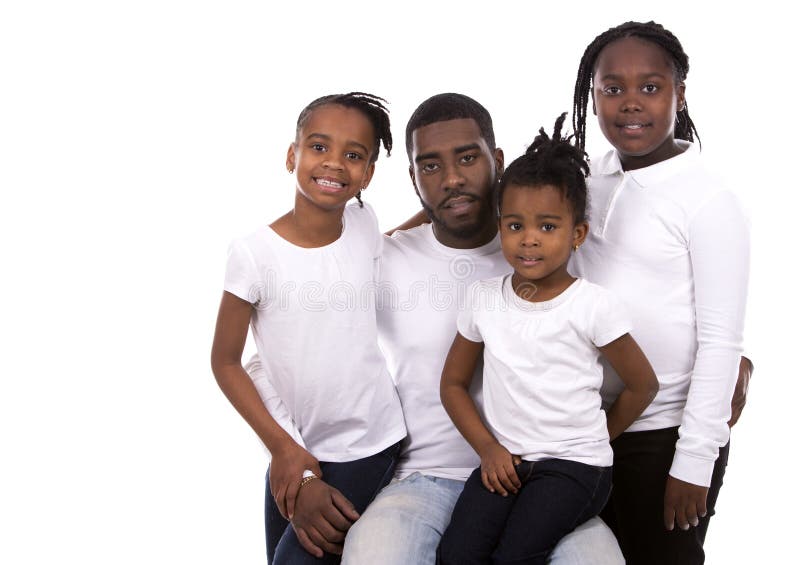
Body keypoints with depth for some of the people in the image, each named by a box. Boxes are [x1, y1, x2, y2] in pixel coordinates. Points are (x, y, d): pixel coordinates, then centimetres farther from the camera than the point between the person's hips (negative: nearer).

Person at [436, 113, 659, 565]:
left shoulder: (593, 305, -8)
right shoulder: (483, 298, 3)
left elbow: (643, 385, 2)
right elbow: (453, 382, 10)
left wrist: (591, 441, 8)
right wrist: (488, 448, -2)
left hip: (575, 463, -3)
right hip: (504, 460, 3)